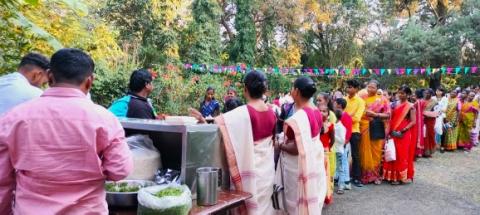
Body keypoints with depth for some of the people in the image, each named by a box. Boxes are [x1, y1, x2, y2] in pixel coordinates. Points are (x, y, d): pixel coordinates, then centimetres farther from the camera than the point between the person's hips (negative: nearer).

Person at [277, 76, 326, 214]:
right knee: (311, 199, 20)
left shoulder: (297, 118, -24)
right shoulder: (316, 113, 3)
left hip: (300, 167, -8)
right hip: (314, 162, 8)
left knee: (300, 203, 7)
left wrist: (280, 146, -10)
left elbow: (297, 149, -26)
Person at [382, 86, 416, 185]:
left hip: (404, 134, -4)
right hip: (393, 133, 5)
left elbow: (413, 122, -8)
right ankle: (393, 176, 16)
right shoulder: (394, 104, 9)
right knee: (393, 155, 7)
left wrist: (403, 130, -17)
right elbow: (391, 118, 10)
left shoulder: (410, 106, -4)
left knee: (402, 155, 1)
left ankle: (402, 176, 11)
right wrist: (390, 130, -1)